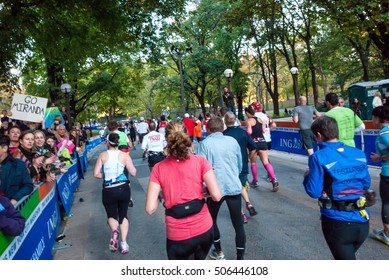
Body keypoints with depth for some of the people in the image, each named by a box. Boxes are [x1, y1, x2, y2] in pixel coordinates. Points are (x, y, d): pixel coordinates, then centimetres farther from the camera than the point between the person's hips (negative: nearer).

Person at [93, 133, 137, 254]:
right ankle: (124, 243, 10)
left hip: (108, 191, 0)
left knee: (111, 215, 19)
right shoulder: (124, 155, -3)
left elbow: (96, 174, -5)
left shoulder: (103, 155, -2)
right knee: (123, 215, 18)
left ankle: (114, 231, -13)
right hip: (123, 188, 1)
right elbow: (133, 172, -4)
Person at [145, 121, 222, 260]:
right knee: (199, 262, 30)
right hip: (204, 230, 1)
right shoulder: (200, 161, -7)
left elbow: (150, 208, -11)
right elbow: (216, 196, -13)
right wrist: (202, 190, 7)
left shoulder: (158, 168, -7)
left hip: (177, 236, -1)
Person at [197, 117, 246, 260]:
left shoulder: (205, 143, -5)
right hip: (234, 187, 2)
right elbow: (240, 165, 14)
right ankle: (240, 257, 13)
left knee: (211, 219, 22)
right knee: (238, 224, 9)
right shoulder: (233, 141, 6)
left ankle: (218, 252, 36)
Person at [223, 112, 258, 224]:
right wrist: (249, 158, 15)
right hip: (244, 166, 4)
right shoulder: (243, 132, -3)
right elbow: (253, 147, 0)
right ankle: (248, 204, 6)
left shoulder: (224, 135, -15)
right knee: (242, 186, 25)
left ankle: (242, 214, 10)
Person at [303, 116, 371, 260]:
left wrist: (307, 176, 6)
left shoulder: (318, 157, -13)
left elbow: (314, 192, -12)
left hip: (337, 223, -6)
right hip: (362, 221, 6)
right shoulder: (359, 153, 3)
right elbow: (366, 184, 11)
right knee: (348, 255, 30)